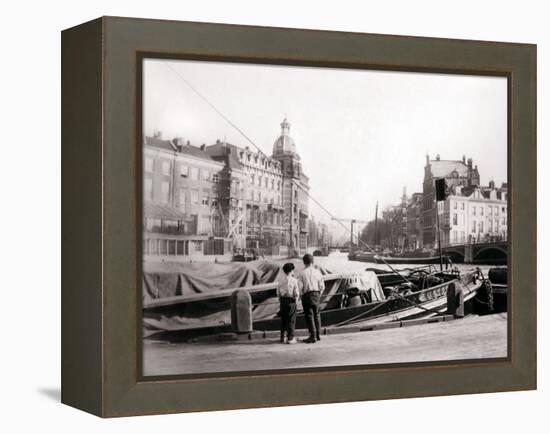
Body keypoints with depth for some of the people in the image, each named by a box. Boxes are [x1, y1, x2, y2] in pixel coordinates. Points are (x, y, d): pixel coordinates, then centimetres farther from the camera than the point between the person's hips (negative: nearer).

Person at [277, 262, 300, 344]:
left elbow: (278, 292, 6)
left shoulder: (281, 280, 3)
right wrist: (296, 298, 9)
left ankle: (282, 337, 15)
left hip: (282, 300, 4)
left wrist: (280, 300, 15)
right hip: (291, 300, -4)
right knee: (291, 320, 2)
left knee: (283, 319, 12)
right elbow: (296, 293, -10)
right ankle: (290, 338, -1)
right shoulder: (294, 280, -9)